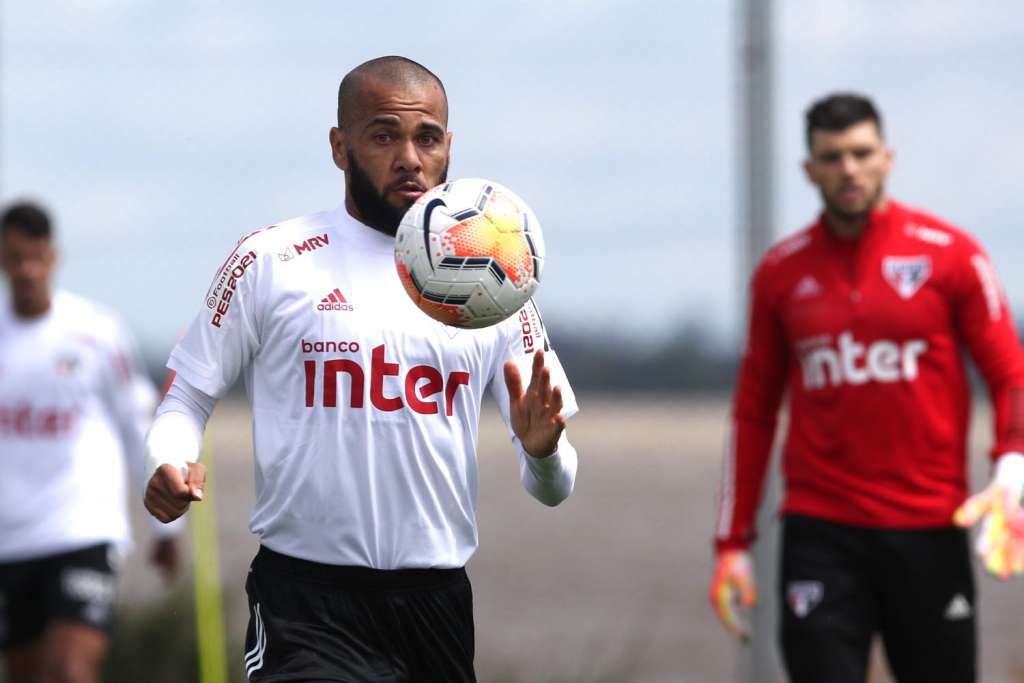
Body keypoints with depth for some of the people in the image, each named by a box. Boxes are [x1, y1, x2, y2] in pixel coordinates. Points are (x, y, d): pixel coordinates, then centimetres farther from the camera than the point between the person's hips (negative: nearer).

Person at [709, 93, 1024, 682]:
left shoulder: (951, 254, 1)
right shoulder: (782, 271, 8)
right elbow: (754, 411, 14)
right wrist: (733, 542, 9)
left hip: (929, 531, -1)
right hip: (821, 534, 1)